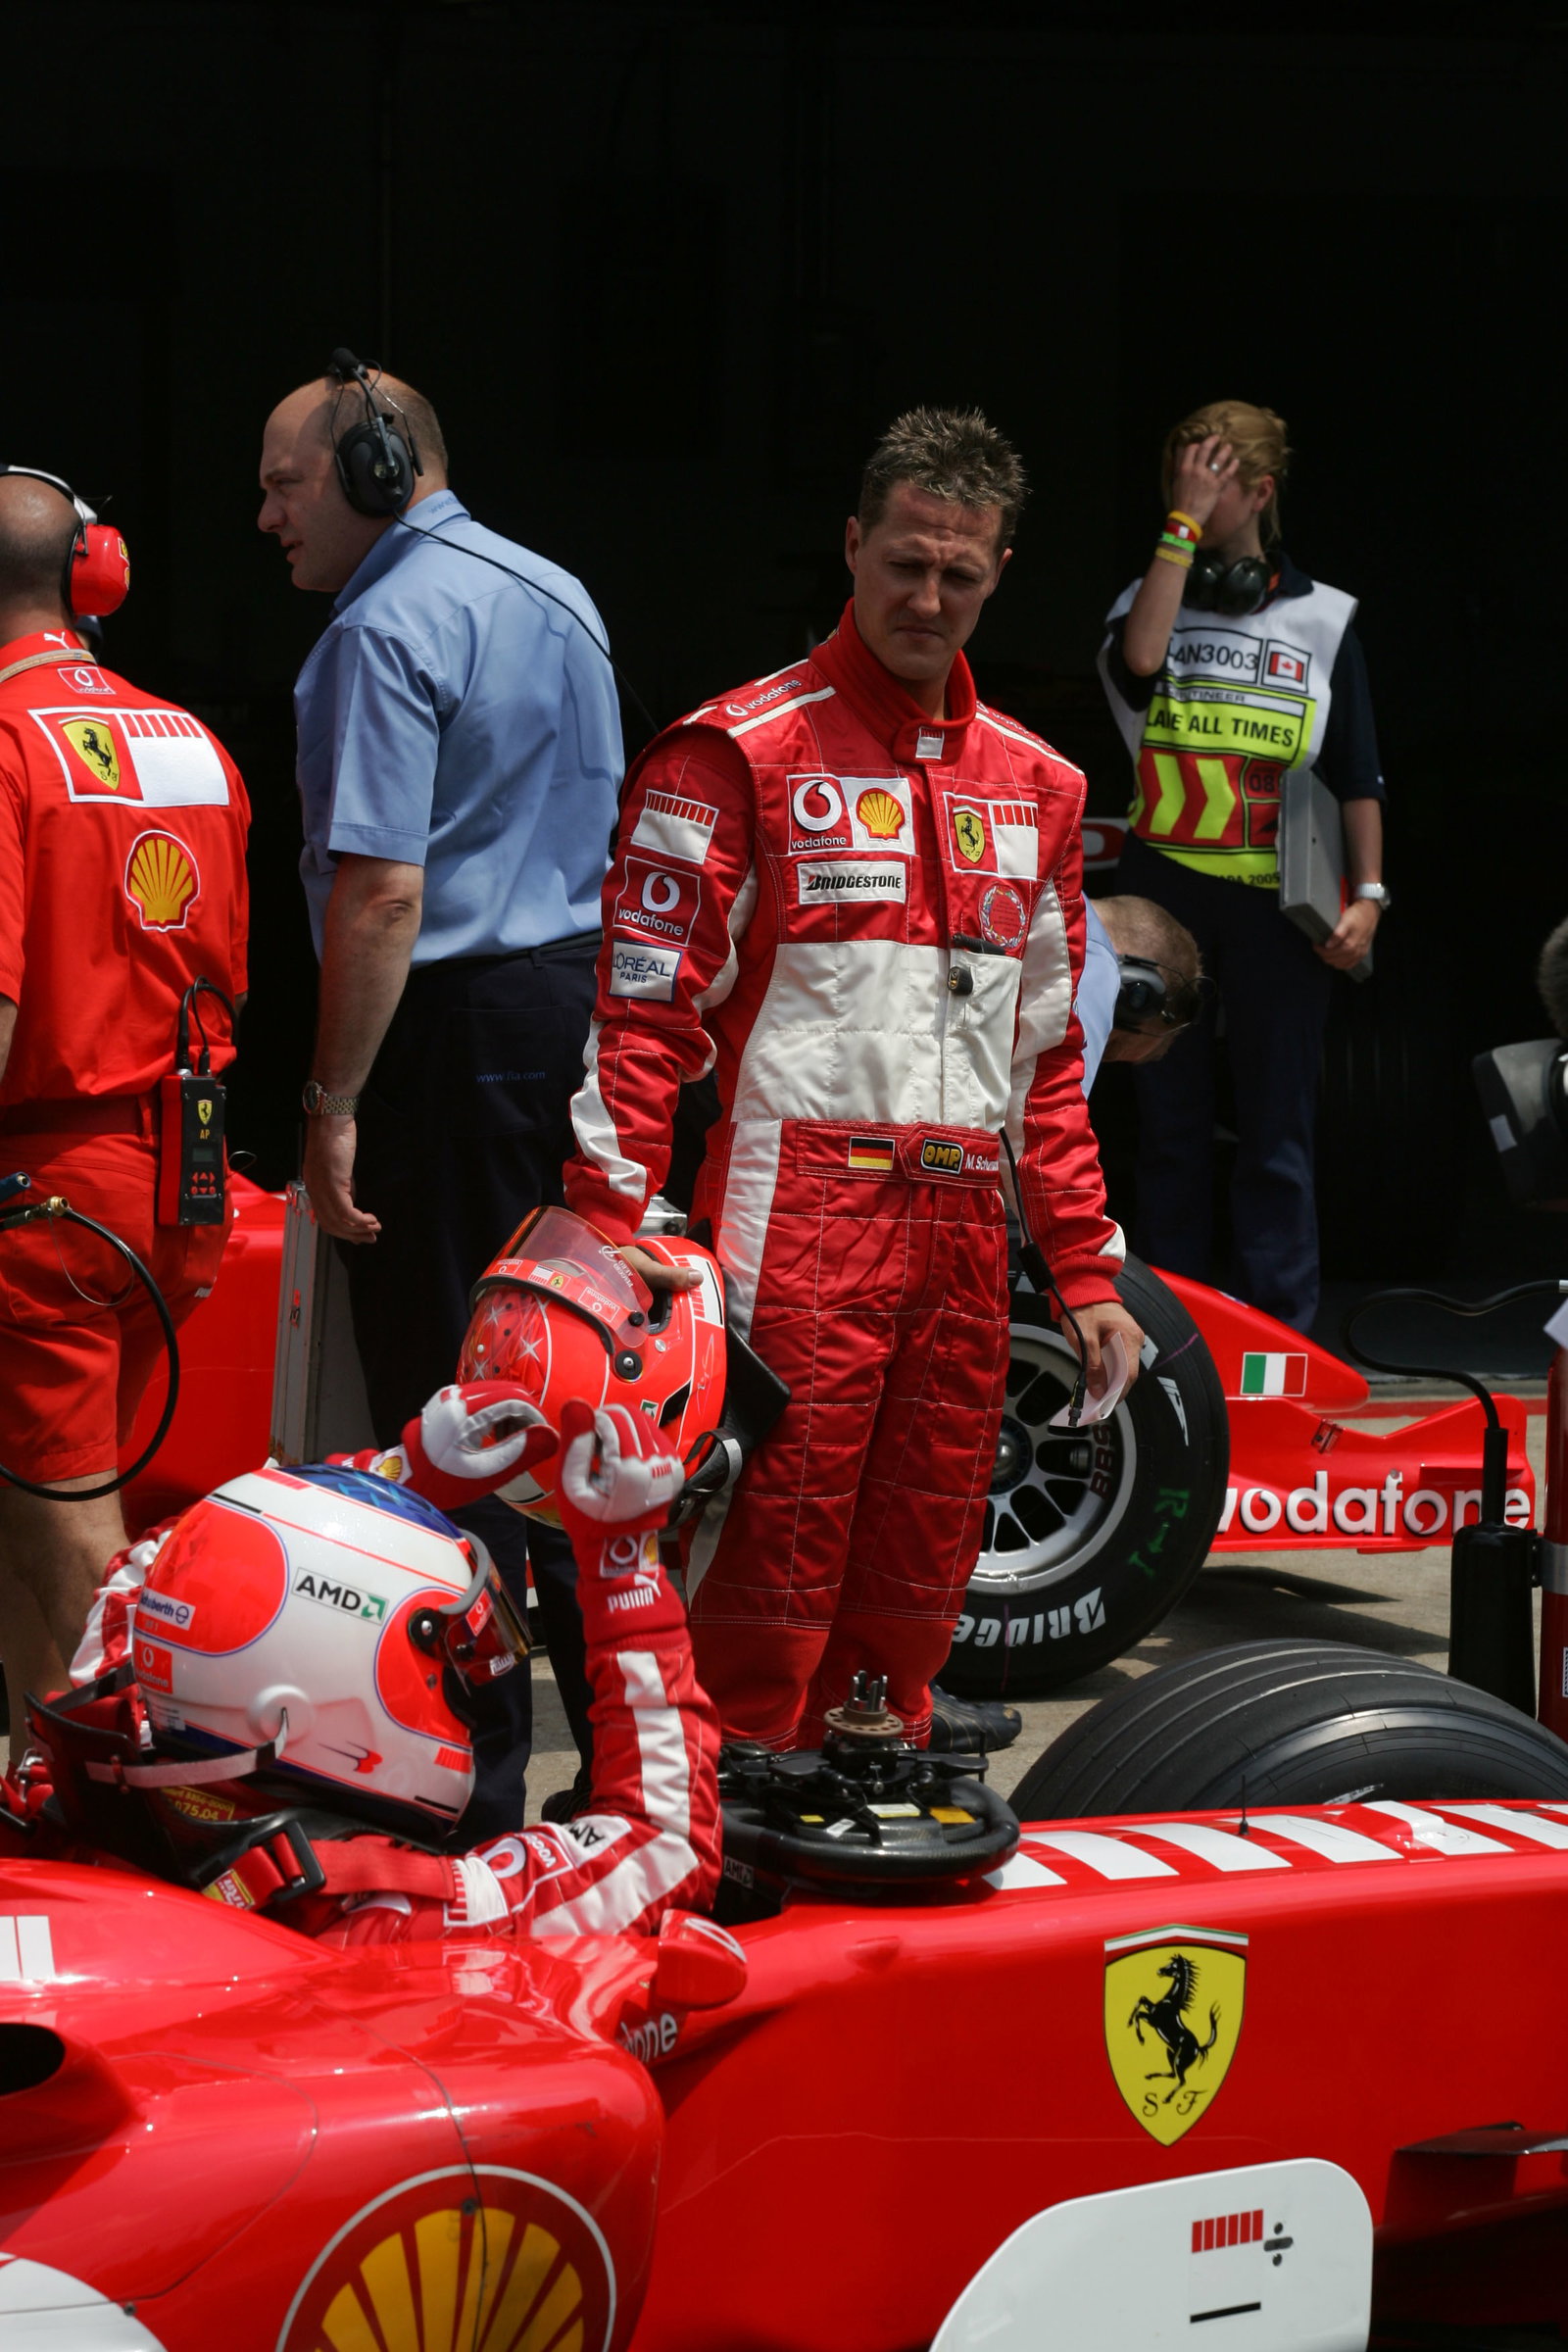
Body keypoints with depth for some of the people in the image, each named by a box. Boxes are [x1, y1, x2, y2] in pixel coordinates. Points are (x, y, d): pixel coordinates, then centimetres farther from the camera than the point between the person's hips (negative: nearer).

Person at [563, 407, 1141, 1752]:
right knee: (772, 1557, -9)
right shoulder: (741, 754, 0)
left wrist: (1087, 1270, 16)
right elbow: (644, 1007, -6)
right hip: (797, 1226, -6)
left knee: (915, 1591, 8)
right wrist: (606, 1225, -15)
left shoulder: (1034, 786, 18)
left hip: (965, 1239, 6)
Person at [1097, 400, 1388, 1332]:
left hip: (1279, 901, -1)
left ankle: (1280, 1325, 0)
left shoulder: (1322, 618, 8)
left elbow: (1359, 775, 9)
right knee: (1170, 1115, 5)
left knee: (1278, 1122, -2)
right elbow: (1139, 661, -15)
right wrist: (1183, 523, -12)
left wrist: (1368, 893, -2)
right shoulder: (1152, 596, 10)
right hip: (1165, 884, 1)